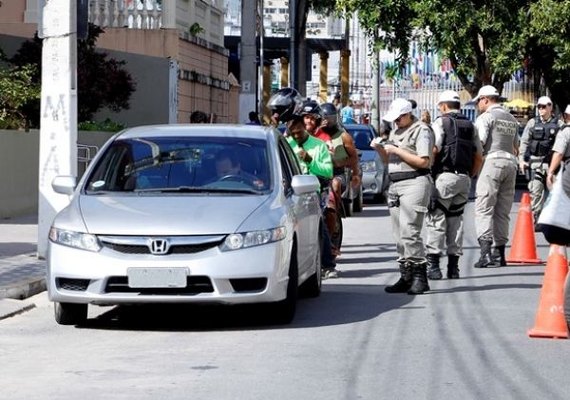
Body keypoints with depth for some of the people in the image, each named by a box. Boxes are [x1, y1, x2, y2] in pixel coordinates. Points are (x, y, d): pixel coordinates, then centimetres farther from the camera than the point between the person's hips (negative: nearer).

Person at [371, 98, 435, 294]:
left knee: (409, 231, -16)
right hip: (395, 185, 9)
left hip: (414, 183, -9)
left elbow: (423, 161, -14)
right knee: (399, 234, 6)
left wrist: (397, 151, -13)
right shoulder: (395, 132, 21)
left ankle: (419, 276, -14)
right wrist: (380, 149, 7)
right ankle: (406, 277, 9)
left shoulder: (421, 131, -5)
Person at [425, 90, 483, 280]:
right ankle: (453, 267, 10)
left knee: (436, 219, -4)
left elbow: (433, 150, -15)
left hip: (444, 176, -6)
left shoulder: (441, 122, -3)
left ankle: (433, 264, -10)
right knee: (456, 220, 11)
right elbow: (479, 158, 15)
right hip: (464, 179, 6)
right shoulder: (470, 126, 16)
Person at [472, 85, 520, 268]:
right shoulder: (512, 119, 20)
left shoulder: (486, 117, -3)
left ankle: (485, 251, -24)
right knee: (503, 210, 10)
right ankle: (499, 253, 10)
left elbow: (478, 142, -12)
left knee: (483, 208, -10)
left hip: (492, 161, -7)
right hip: (510, 163, 7)